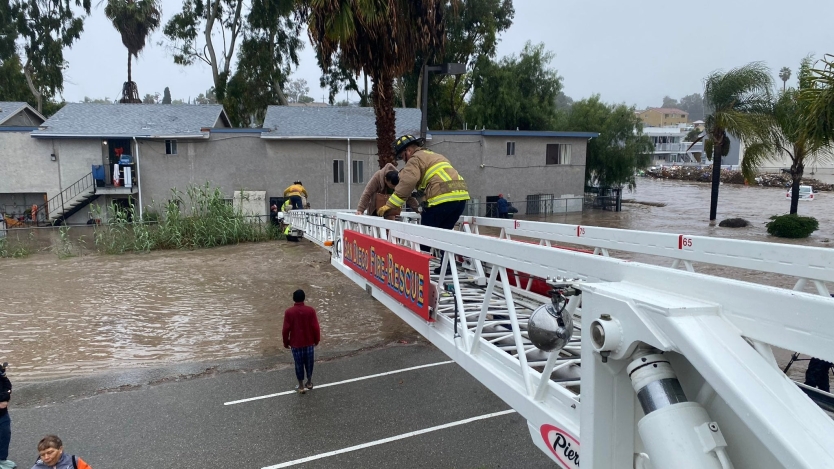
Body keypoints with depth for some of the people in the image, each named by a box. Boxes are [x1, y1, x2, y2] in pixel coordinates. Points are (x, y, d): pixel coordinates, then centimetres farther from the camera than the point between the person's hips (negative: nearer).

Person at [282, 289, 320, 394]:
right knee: (309, 363, 19)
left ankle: (301, 386, 23)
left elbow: (286, 329, -10)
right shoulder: (311, 310, -13)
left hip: (296, 343, -1)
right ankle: (309, 383, 34)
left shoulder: (289, 312, -14)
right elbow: (315, 327, -9)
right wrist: (317, 340, 7)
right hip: (309, 342, 1)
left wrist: (286, 342, 6)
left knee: (299, 364, 13)